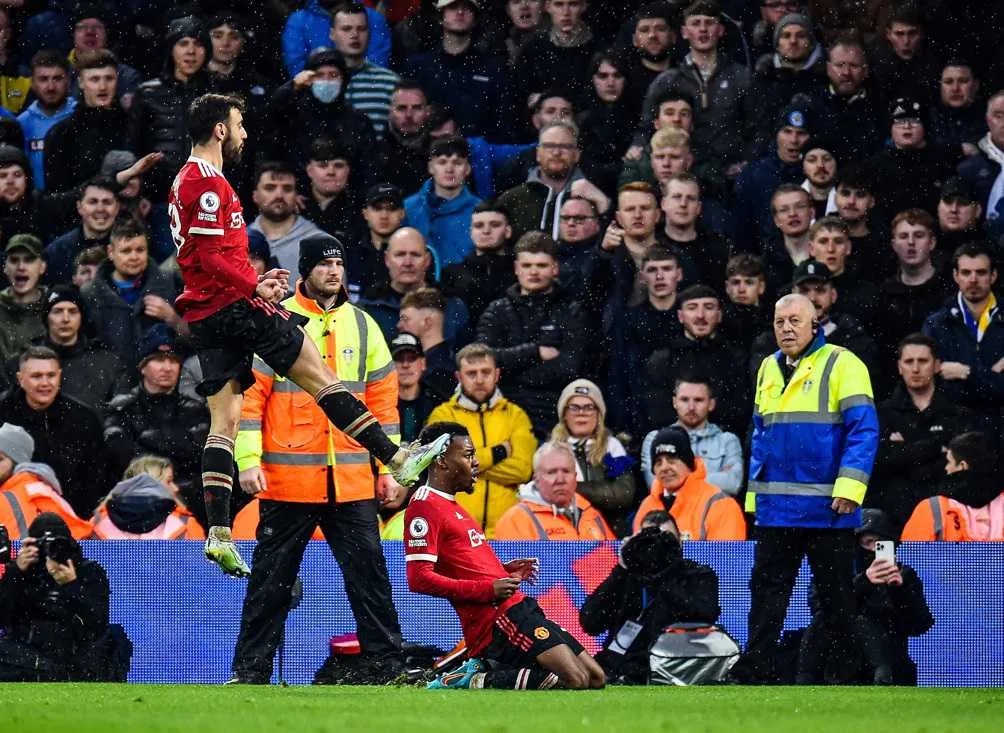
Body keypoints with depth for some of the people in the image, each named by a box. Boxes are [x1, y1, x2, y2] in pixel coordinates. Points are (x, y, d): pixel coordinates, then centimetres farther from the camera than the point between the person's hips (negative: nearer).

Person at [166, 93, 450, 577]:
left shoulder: (186, 181, 20)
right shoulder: (210, 183, -12)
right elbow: (211, 257, -20)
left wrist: (253, 280, 17)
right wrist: (255, 287, -20)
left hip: (207, 315, 10)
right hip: (234, 307, -10)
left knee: (224, 419, 3)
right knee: (320, 377, -4)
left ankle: (219, 533, -5)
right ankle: (398, 461, -2)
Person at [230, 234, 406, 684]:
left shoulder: (363, 326, 11)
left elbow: (383, 399, 13)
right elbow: (249, 394, -3)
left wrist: (387, 466, 9)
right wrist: (248, 460, -11)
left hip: (351, 480, 3)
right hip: (287, 478, -3)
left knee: (369, 571, 2)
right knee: (271, 578, 4)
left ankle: (387, 660, 8)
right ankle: (251, 668, 11)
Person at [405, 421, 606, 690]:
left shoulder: (449, 504, 23)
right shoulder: (424, 505, -9)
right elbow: (419, 579, -19)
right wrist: (487, 589, -19)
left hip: (516, 607, 10)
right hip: (496, 616, -10)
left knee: (595, 678, 9)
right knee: (574, 679, -23)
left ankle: (478, 670, 7)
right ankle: (478, 680, -12)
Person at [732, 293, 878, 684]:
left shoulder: (842, 365, -5)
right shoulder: (769, 369, 14)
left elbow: (863, 428, -10)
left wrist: (849, 487, -18)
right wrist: (755, 491, 14)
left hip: (826, 506, -5)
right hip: (775, 506, 6)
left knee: (836, 594, 3)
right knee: (767, 589, 4)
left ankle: (849, 670, 11)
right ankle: (753, 672, 4)